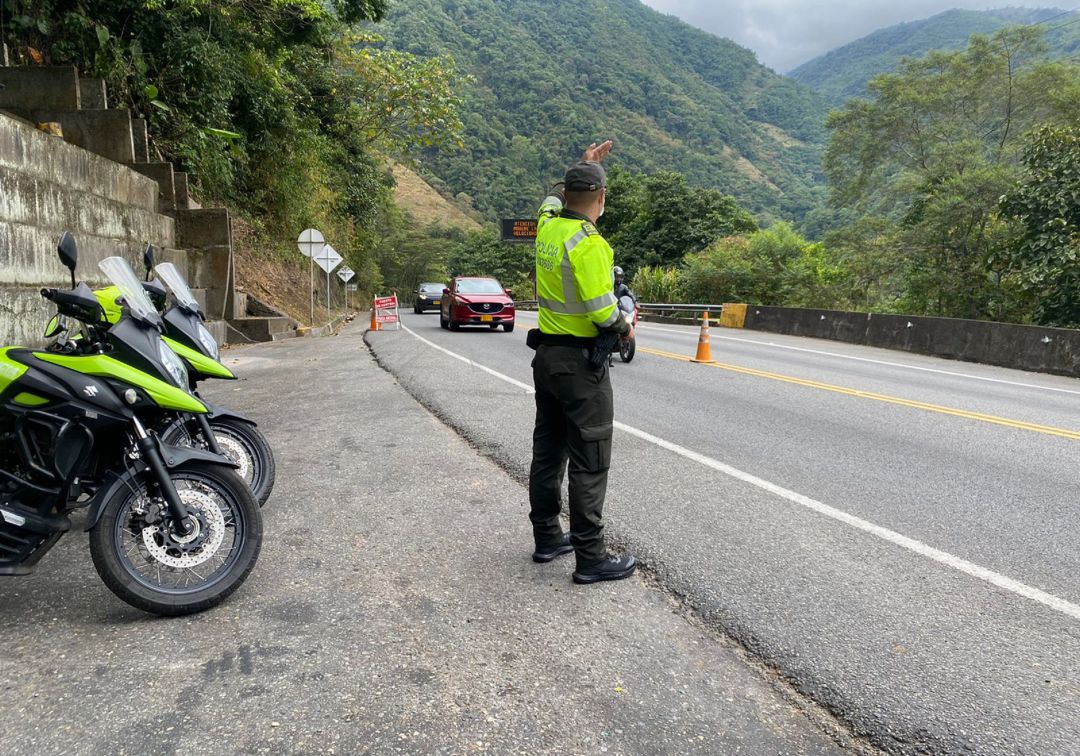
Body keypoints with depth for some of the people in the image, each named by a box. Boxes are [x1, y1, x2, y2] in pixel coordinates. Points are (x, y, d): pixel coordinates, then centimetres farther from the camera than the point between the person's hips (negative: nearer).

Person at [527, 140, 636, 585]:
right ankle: (590, 558, 6)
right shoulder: (588, 243, -20)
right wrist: (626, 329, -2)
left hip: (546, 355, 9)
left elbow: (555, 197, 29)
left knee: (548, 451, 15)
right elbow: (602, 312, -21)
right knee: (589, 462, -2)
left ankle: (547, 537, 27)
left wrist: (582, 166, 32)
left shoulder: (547, 224, 4)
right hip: (581, 362, -9)